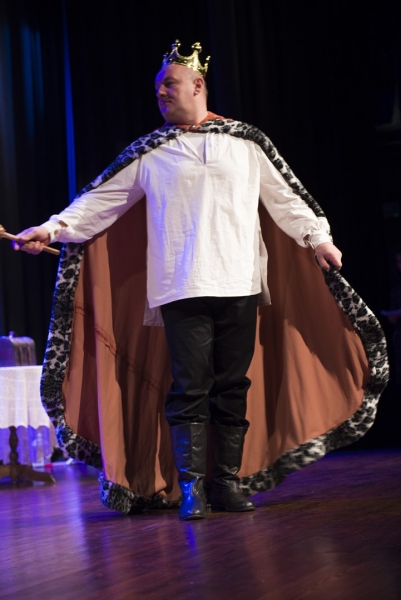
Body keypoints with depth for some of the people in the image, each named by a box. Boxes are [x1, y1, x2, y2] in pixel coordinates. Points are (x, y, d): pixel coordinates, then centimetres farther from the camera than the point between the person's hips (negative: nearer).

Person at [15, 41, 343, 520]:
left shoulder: (243, 145, 14)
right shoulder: (150, 155, 11)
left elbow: (283, 198, 18)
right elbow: (102, 199, 7)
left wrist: (317, 237, 11)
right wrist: (54, 228, -4)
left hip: (239, 283, 2)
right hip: (183, 287, -1)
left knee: (232, 387, 3)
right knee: (191, 387, -6)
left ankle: (227, 484, 9)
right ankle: (192, 489, -1)